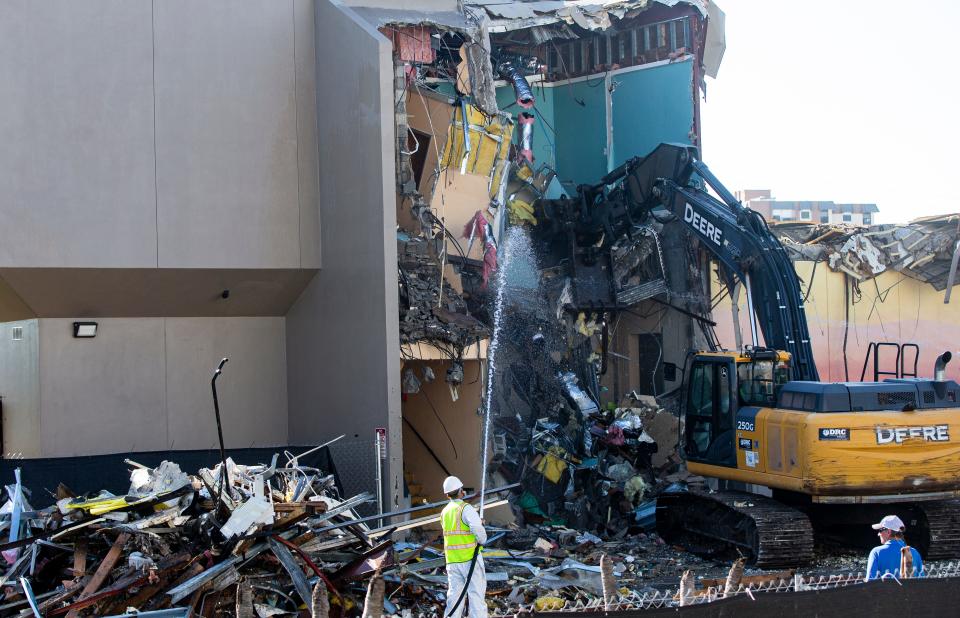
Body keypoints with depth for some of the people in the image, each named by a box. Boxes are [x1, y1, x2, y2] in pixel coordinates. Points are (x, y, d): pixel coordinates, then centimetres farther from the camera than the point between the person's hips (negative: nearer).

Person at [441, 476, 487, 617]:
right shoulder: (466, 508, -12)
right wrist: (482, 540, -10)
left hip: (452, 560, 6)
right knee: (476, 594, -1)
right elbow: (477, 528, -28)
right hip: (470, 558, -6)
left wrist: (477, 522, 21)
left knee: (454, 595, 7)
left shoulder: (445, 512, 11)